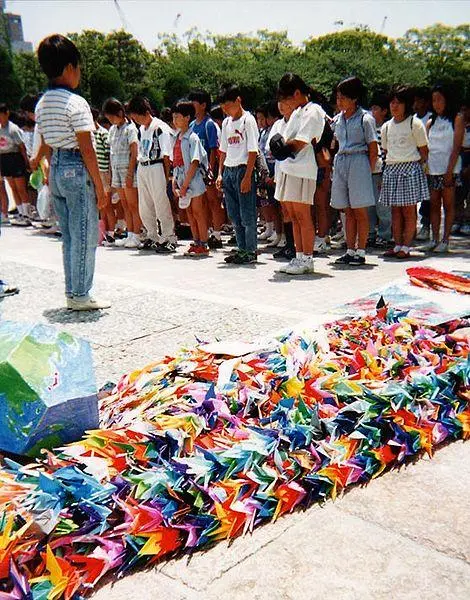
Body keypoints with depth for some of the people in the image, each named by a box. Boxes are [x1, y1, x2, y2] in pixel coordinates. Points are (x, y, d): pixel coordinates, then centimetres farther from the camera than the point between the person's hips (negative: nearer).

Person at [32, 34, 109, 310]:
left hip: (56, 170, 9)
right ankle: (80, 295, 4)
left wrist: (37, 159, 39)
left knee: (69, 235, 14)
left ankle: (72, 292, 20)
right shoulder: (76, 102, -14)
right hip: (77, 170, -8)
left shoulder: (42, 104, 10)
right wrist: (100, 186, -12)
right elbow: (87, 150, -16)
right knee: (85, 235, -1)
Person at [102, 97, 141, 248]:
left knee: (133, 205, -4)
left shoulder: (130, 128, -7)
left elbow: (134, 153, -12)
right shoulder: (112, 129, 14)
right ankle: (130, 235, 12)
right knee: (125, 206, 8)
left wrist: (130, 174, -17)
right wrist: (112, 173, 11)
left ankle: (136, 237, -1)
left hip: (128, 170, -7)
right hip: (116, 171, 7)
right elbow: (112, 152, 16)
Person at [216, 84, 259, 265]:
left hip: (243, 169, -7)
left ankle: (251, 251, 4)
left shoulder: (248, 120, -7)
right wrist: (220, 173, 11)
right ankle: (241, 248, 20)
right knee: (234, 215, 11)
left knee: (247, 214, -3)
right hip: (228, 170, 7)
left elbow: (253, 151, -12)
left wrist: (247, 176, -17)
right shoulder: (226, 123, 15)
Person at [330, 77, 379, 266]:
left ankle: (360, 252, 4)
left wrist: (369, 171, -7)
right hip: (340, 162, 6)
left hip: (358, 161, -6)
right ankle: (350, 251, 13)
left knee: (360, 211, -1)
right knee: (348, 211, 8)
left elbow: (373, 149, -5)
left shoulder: (365, 119, -5)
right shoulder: (337, 119, 12)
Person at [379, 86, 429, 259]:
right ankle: (397, 245, 10)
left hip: (410, 168, -5)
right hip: (391, 169, 5)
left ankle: (406, 247, -1)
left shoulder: (415, 123, -1)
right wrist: (390, 164, 10)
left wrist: (418, 166, 0)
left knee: (409, 209, -4)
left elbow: (423, 150, 1)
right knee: (395, 209, 4)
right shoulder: (386, 126, 13)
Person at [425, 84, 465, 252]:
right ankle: (435, 239, 7)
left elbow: (456, 146, -6)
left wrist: (450, 170, -14)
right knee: (434, 204, 3)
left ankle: (445, 240, -1)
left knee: (448, 204, -1)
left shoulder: (457, 119, 2)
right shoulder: (430, 122, 15)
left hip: (448, 168, -4)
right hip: (432, 168, 4)